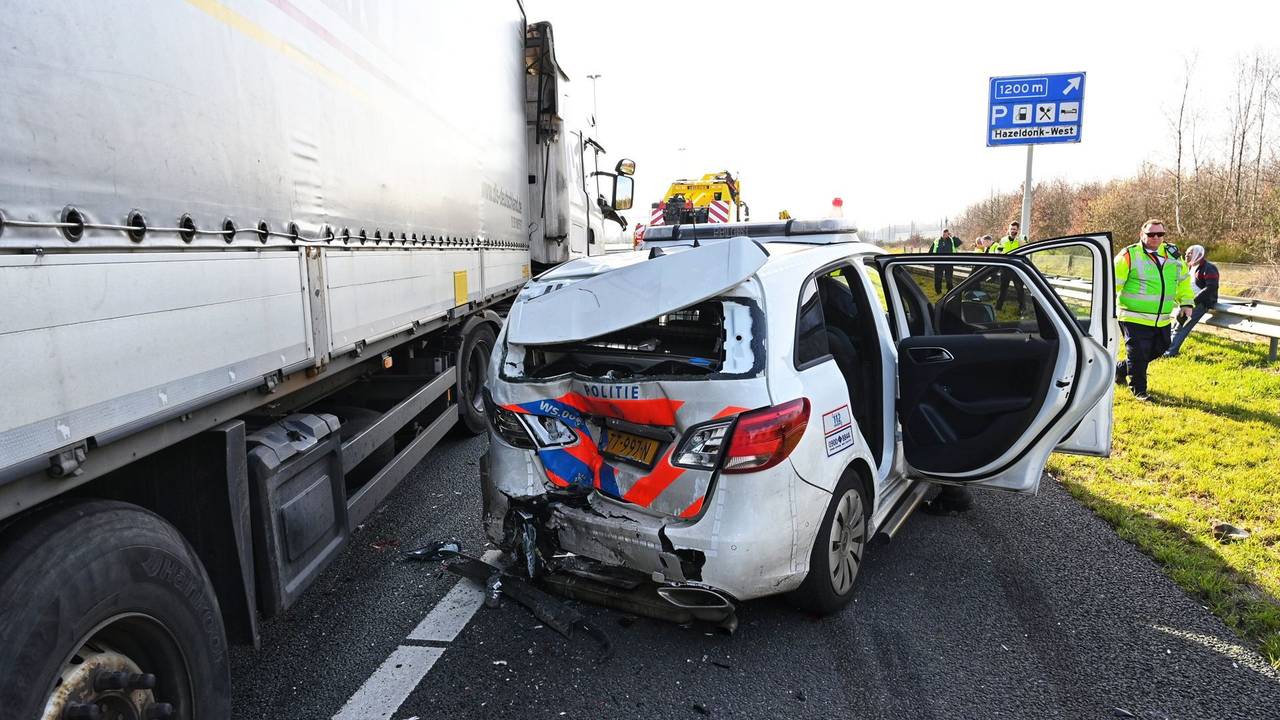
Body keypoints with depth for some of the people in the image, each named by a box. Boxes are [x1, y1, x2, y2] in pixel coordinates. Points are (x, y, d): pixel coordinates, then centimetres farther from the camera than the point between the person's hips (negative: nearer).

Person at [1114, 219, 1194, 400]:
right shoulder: (1130, 255, -10)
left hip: (1162, 320, 7)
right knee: (1138, 354, -4)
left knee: (1159, 349, 16)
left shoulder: (1172, 255, 10)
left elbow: (1184, 281, 22)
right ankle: (1139, 390, 12)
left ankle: (1121, 369, 33)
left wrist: (1186, 303, 14)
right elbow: (1113, 282, -11)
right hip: (1135, 318, -7)